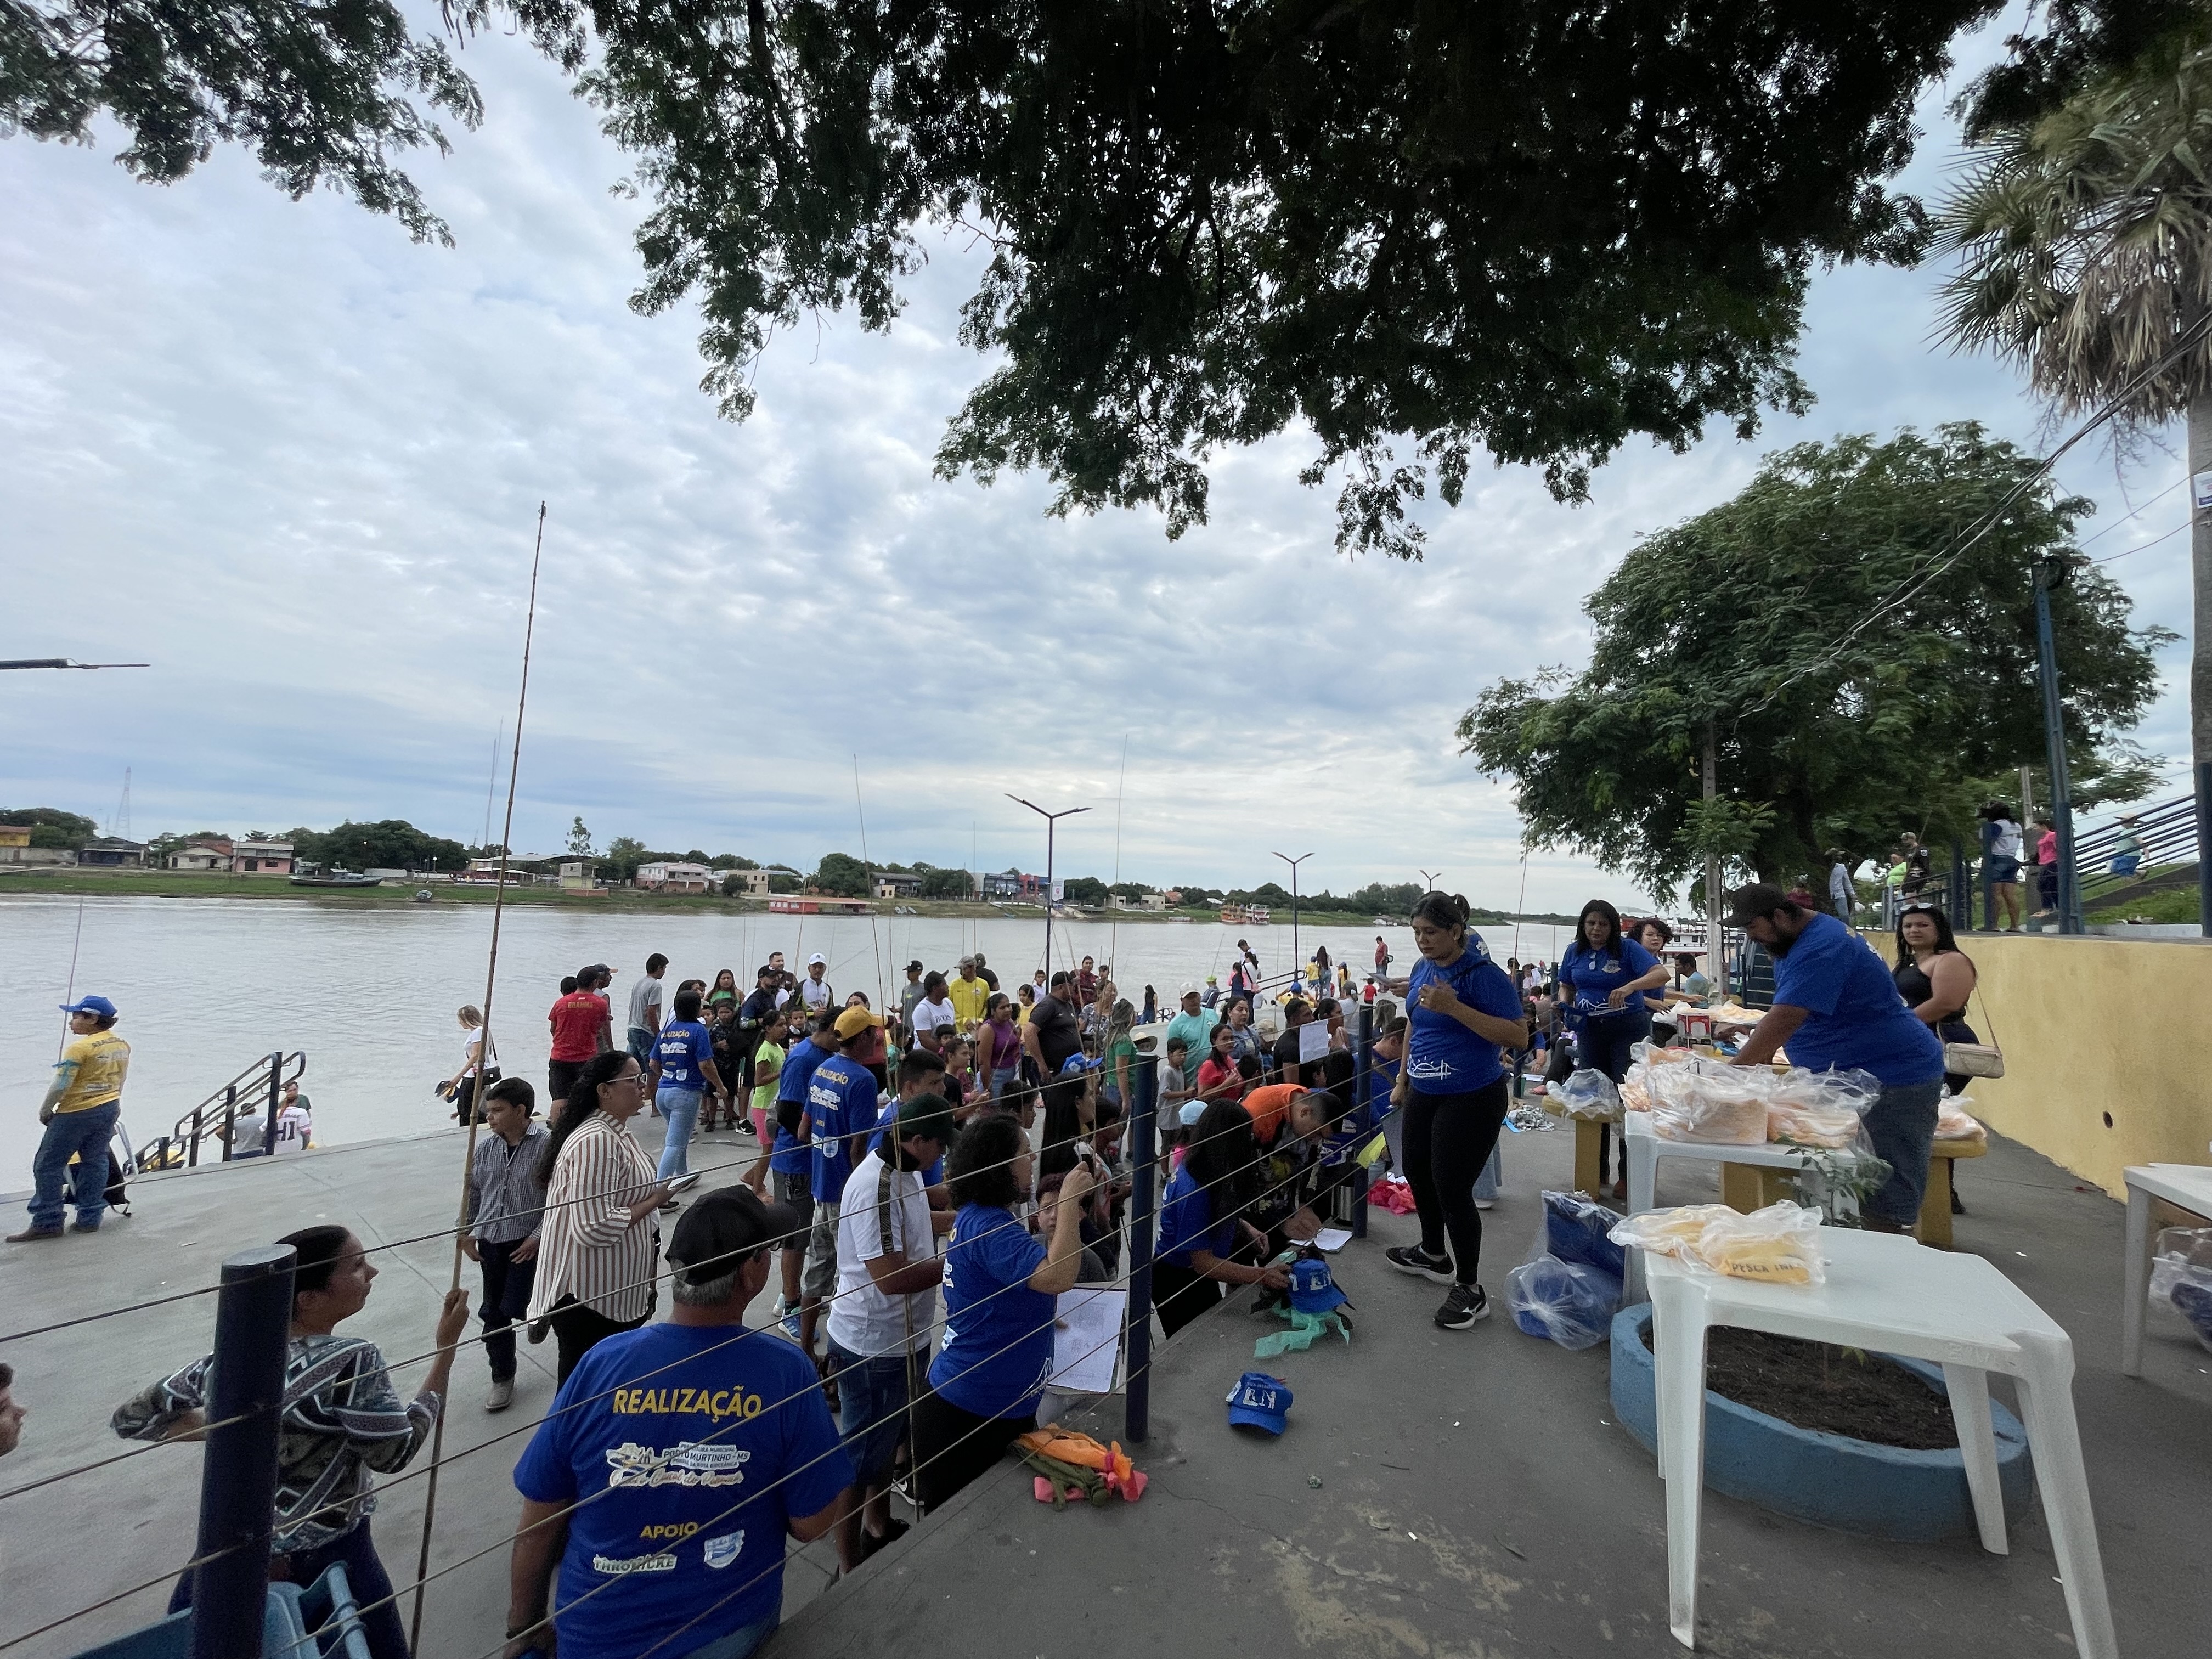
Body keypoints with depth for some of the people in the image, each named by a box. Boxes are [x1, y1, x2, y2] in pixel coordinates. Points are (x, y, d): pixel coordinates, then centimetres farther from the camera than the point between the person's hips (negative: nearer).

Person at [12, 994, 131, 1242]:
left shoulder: (80, 1048, -18)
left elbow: (61, 1085, -16)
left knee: (48, 1165, 5)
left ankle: (47, 1223, 8)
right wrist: (109, 1106, 23)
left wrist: (45, 1111, -1)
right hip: (110, 1109, 7)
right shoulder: (122, 1046, 6)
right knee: (95, 1162, 13)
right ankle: (89, 1219, 16)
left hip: (76, 1113, -7)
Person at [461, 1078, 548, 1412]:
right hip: (491, 1242, 6)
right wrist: (466, 1233, 10)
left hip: (528, 1243, -5)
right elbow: (472, 1192, 13)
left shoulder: (546, 1144, -17)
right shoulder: (485, 1147, -1)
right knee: (493, 1313, 12)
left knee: (514, 1309, -6)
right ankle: (502, 1377, 28)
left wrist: (537, 1238, -15)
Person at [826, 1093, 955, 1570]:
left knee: (889, 1440, 27)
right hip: (871, 1347, -9)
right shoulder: (875, 1188, -31)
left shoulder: (906, 1171, -2)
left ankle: (879, 1526, 49)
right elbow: (891, 1278, -32)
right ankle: (851, 1569, 29)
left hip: (903, 1336, 9)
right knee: (861, 1457, 11)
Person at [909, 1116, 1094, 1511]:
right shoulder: (988, 1227, -27)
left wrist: (1062, 1227, 1)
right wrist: (1070, 1198, -31)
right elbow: (1059, 1277, -38)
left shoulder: (978, 1217, 6)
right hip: (974, 1412, -9)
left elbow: (1033, 1270, 14)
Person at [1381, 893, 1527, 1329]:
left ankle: (1471, 1289, 17)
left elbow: (1518, 1036, -24)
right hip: (1423, 1094, 8)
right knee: (1417, 1173, 20)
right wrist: (1402, 1081, 18)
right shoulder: (1422, 968, 4)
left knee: (1453, 1190, -2)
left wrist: (1454, 1007, -31)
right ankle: (1433, 1255, 43)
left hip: (1471, 1098, -8)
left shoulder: (1483, 974, -18)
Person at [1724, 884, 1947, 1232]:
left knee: (1884, 1206, -7)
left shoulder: (1821, 948, -23)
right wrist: (1757, 1055, 3)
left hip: (1894, 1080, -10)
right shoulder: (1792, 943, 10)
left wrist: (1734, 1071, -27)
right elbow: (1782, 1016, 15)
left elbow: (1785, 1020, -30)